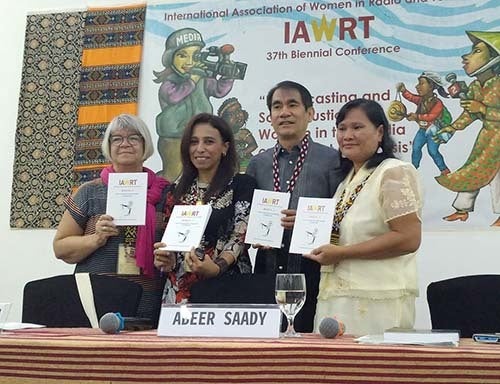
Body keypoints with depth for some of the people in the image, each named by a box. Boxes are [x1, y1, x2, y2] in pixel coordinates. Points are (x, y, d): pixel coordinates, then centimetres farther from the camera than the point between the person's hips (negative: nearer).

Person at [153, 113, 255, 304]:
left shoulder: (242, 184, -2)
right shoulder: (176, 191, 11)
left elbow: (240, 235, -10)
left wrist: (216, 267, -27)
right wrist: (166, 259, -7)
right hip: (179, 288, 4)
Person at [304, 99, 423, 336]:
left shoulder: (395, 173, -9)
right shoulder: (348, 178, 17)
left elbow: (408, 239, -17)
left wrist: (342, 253, -16)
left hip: (377, 303, -8)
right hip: (335, 298, 8)